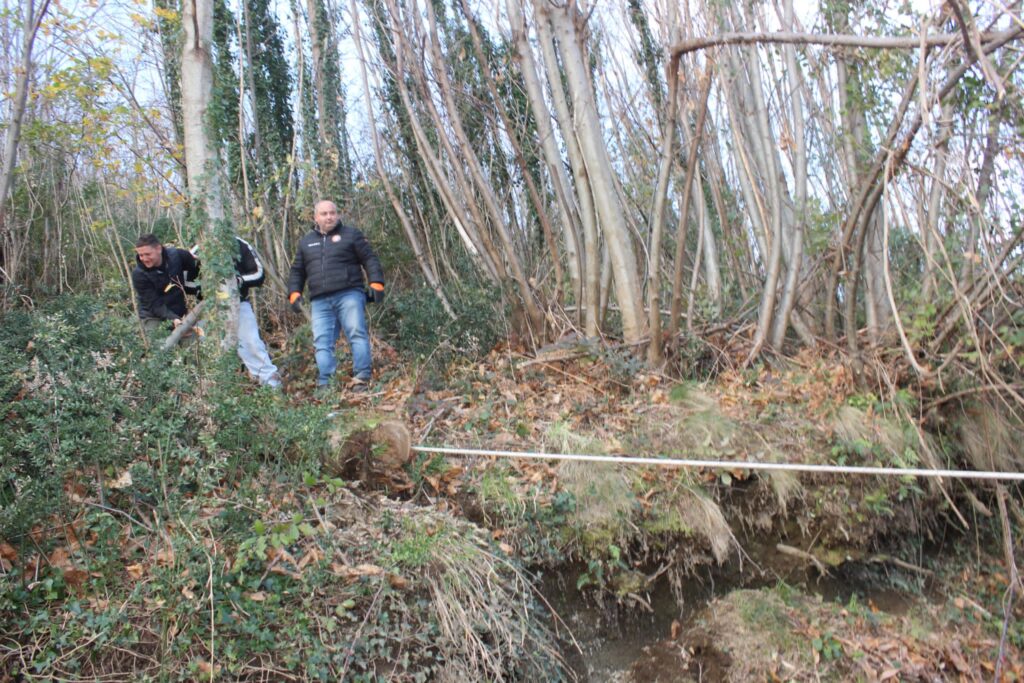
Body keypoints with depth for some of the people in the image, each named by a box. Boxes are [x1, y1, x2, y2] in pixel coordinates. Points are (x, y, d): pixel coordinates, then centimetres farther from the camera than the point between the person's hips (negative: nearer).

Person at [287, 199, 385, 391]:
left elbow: (370, 259, 4)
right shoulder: (306, 241, 22)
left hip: (349, 295, -4)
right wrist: (294, 293, 11)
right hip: (320, 301, 4)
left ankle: (362, 378, -14)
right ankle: (325, 384, -2)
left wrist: (376, 283, -9)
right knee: (322, 343, -3)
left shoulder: (351, 234, 9)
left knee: (357, 334, -14)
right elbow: (297, 271, 26)